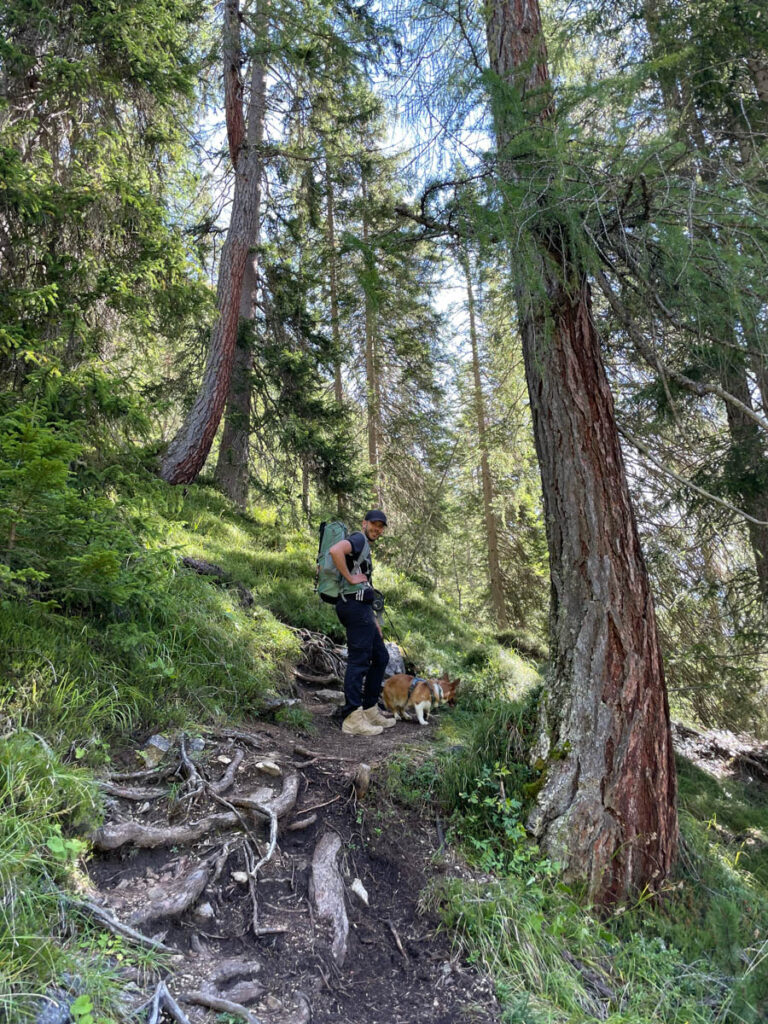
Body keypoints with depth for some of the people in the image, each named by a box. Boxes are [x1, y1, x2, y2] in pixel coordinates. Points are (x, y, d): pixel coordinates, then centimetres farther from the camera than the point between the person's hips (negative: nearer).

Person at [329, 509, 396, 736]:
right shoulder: (358, 539, -5)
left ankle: (370, 710, 21)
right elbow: (335, 550, -29)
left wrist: (374, 620, 24)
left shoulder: (365, 549, 26)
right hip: (355, 606, -11)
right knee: (359, 660, -10)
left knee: (380, 657, 15)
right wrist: (350, 578, -20)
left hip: (361, 609, 11)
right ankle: (353, 719, -8)